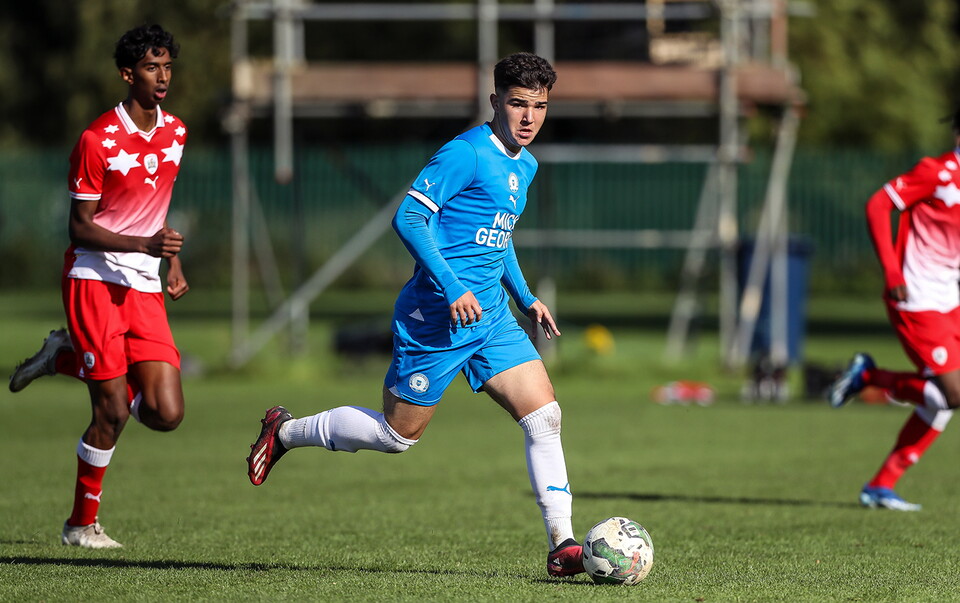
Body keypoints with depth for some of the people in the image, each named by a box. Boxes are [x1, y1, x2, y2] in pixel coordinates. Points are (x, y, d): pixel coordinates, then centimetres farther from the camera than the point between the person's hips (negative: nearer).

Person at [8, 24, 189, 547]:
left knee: (166, 414, -6)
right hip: (94, 280, -6)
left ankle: (67, 358, 18)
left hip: (146, 287, 6)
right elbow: (80, 228, -11)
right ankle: (82, 523, 9)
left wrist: (173, 263, 14)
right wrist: (146, 244, -23)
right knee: (113, 411, -11)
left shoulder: (175, 133, 9)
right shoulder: (97, 140, -12)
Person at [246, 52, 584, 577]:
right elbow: (408, 218, -19)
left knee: (545, 416, -6)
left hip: (490, 317, 8)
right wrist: (452, 288, -24)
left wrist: (525, 298, 21)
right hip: (436, 317, -8)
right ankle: (285, 432, 24)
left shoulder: (525, 165, 14)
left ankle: (562, 547, -5)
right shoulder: (466, 154, -14)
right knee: (398, 433, 2)